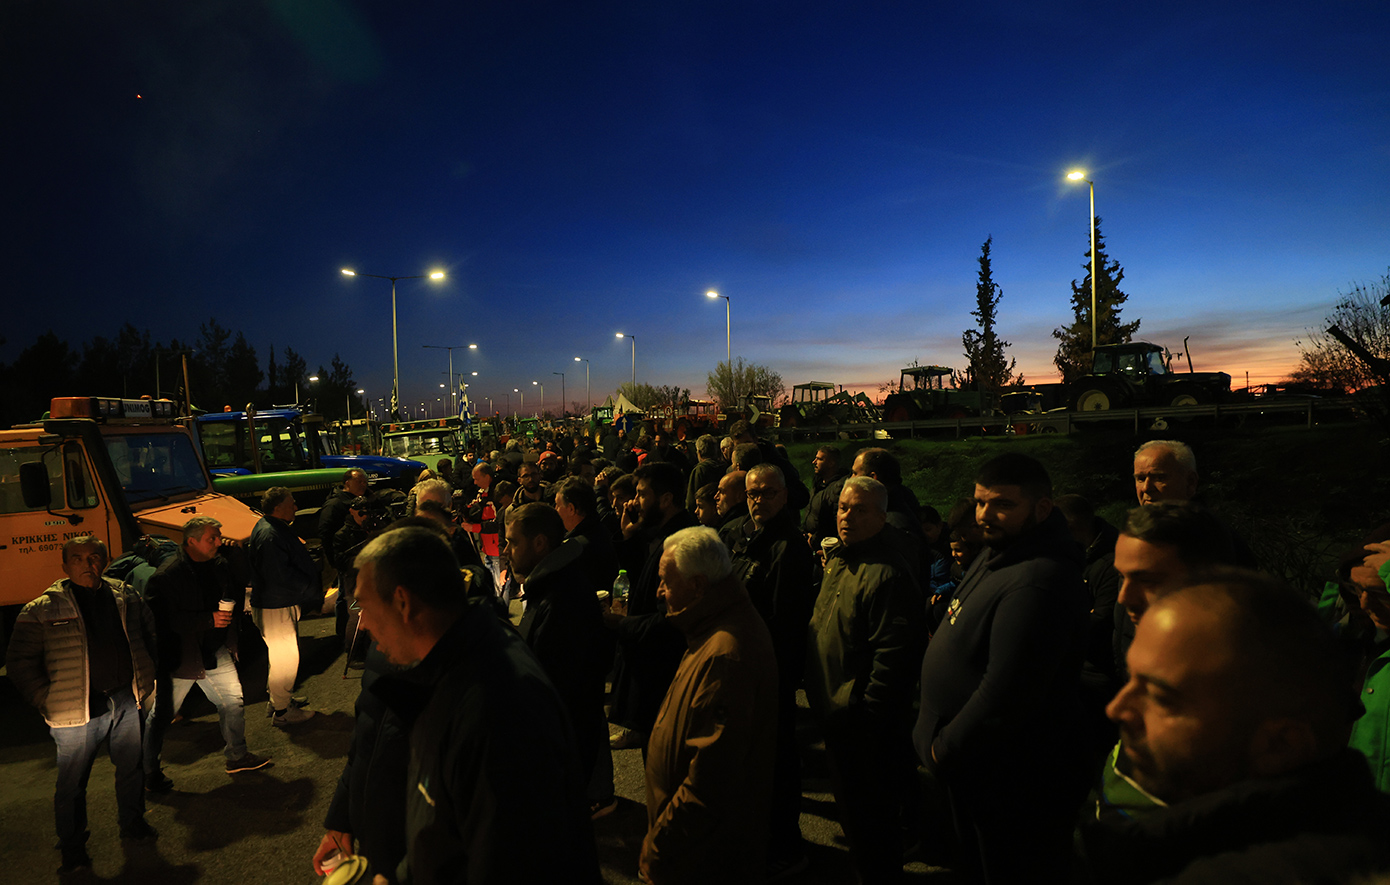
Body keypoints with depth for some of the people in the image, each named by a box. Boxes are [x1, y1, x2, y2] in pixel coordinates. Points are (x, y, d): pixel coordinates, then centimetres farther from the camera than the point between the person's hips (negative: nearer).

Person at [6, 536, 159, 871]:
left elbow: (149, 636, 16)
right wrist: (47, 701, -9)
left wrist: (145, 680, 10)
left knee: (131, 768, 16)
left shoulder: (125, 598, 4)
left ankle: (132, 823, 37)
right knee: (72, 782, 7)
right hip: (78, 712, -3)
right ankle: (73, 850, 25)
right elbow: (19, 663, -4)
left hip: (125, 703, 3)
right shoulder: (42, 611, -6)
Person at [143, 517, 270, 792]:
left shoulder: (221, 565, 1)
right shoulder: (167, 575, -20)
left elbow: (237, 594, 19)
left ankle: (237, 756, 31)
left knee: (233, 703, 14)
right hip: (180, 656, -6)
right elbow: (163, 619, -27)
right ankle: (149, 770, 26)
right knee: (162, 714, 8)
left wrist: (231, 605, -3)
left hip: (216, 654, 7)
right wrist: (209, 619, -28)